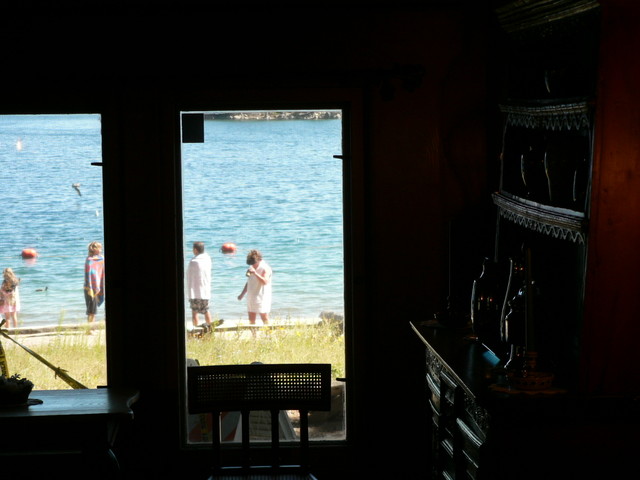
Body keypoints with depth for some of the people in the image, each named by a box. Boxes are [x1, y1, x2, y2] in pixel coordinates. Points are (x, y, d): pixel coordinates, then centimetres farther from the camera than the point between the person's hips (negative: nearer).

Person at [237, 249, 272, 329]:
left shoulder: (265, 268, -11)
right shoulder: (251, 268, 13)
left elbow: (265, 281, -26)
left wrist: (255, 273, -33)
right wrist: (242, 294, 23)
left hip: (262, 298, -7)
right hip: (251, 297, 8)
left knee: (264, 318, -4)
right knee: (251, 320, 7)